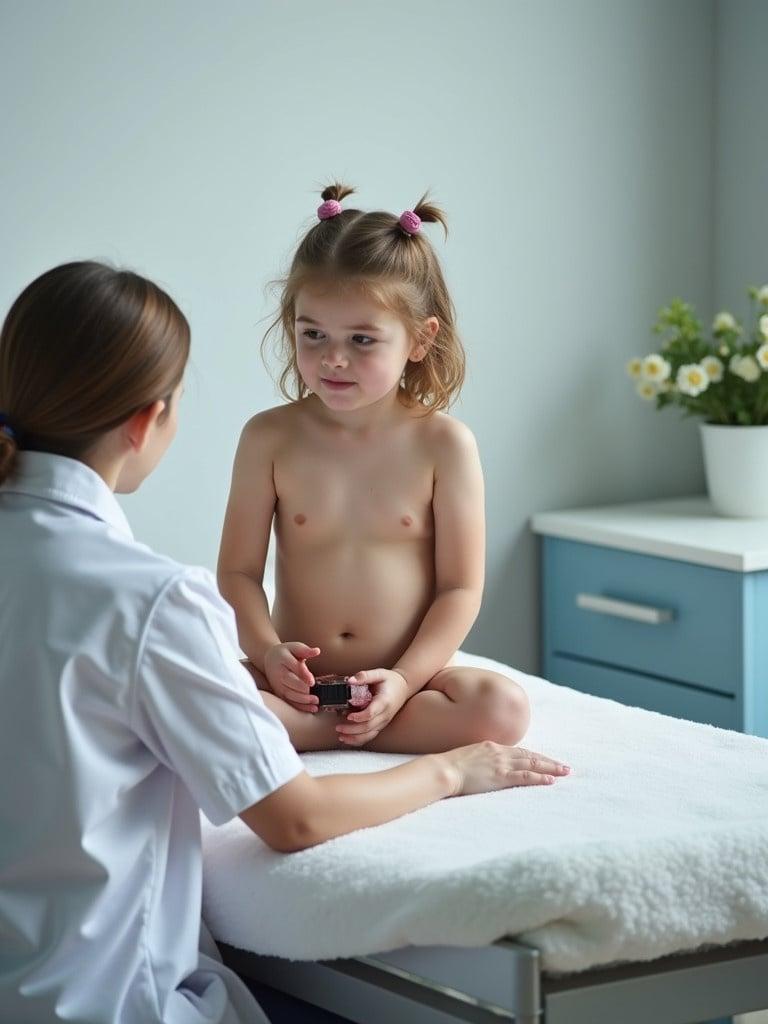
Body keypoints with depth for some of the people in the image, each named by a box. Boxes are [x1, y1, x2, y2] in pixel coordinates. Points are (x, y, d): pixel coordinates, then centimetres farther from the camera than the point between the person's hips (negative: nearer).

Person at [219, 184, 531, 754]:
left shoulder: (443, 444, -4)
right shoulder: (270, 438, 0)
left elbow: (461, 587, -5)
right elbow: (239, 570, 1)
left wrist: (405, 679, -17)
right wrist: (267, 651, -17)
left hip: (412, 671, 0)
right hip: (297, 679, 0)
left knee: (503, 708, -30)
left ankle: (311, 731, -18)